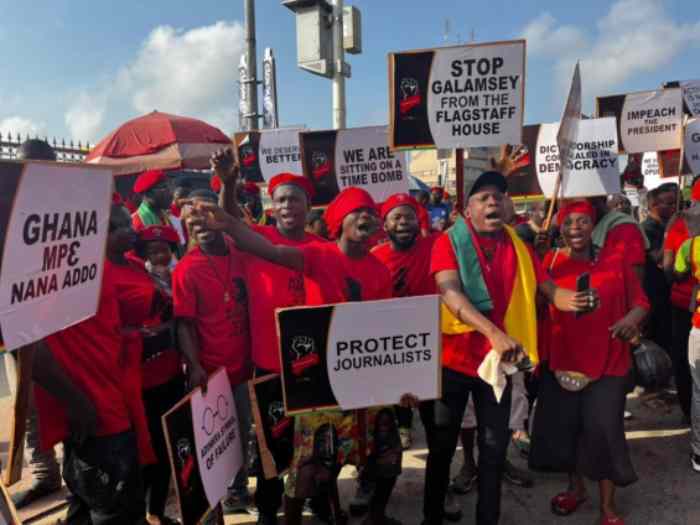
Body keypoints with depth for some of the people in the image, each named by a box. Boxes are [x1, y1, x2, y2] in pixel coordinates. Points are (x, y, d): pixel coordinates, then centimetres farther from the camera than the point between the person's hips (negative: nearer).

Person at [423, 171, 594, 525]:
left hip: (498, 362, 3)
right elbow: (450, 293, -22)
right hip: (453, 359, -3)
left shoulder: (518, 247, 6)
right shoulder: (449, 242, -8)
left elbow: (547, 288, 5)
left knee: (495, 446, 13)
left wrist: (573, 299, -20)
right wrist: (494, 332, -36)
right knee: (442, 446, 11)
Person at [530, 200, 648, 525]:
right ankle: (575, 488, 38)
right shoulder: (550, 263, -1)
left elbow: (640, 300, 3)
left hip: (607, 363, -1)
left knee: (603, 430, -1)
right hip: (560, 359, 2)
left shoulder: (615, 263, -2)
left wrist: (633, 318, -17)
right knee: (562, 427, 11)